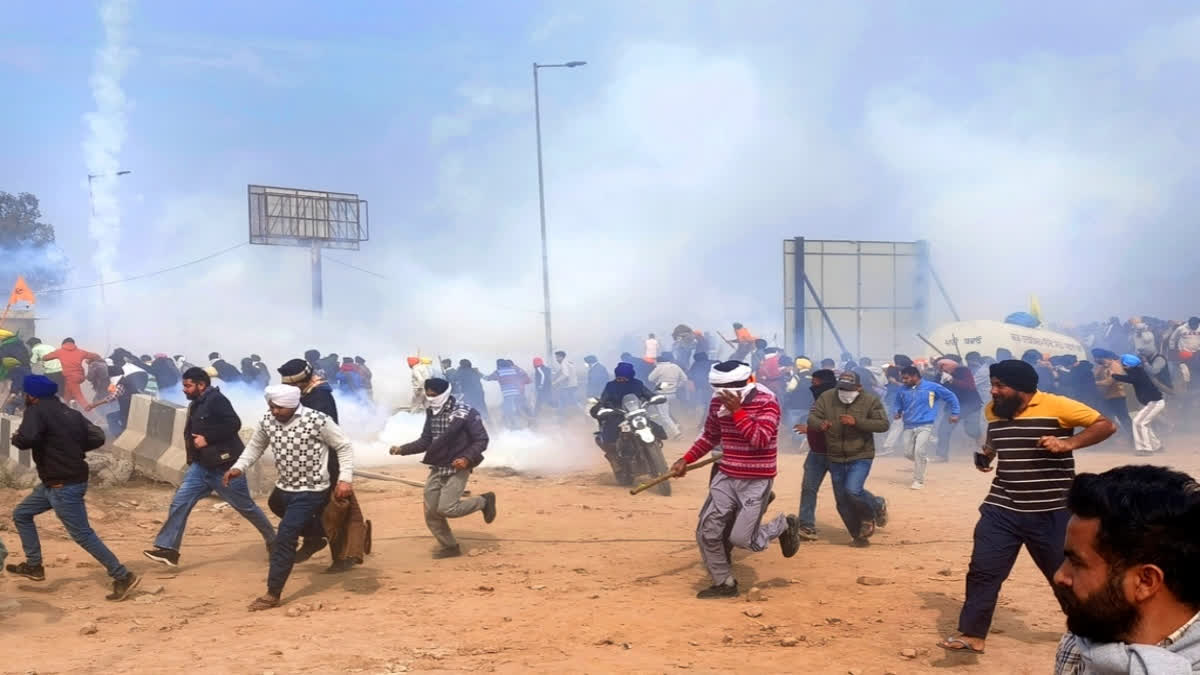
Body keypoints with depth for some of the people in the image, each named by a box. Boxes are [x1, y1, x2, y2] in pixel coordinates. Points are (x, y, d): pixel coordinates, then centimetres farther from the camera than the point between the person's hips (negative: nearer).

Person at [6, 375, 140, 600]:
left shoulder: (37, 410, -12)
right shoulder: (71, 412, 10)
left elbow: (26, 439, -29)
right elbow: (97, 437, 6)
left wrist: (16, 438, -6)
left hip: (64, 486, -9)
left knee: (82, 535, -7)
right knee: (21, 514, 22)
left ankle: (123, 577, -7)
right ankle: (34, 566, 28)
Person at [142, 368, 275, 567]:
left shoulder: (216, 400, -16)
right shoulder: (195, 405, 13)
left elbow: (234, 424, -27)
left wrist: (207, 438, -24)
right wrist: (191, 441, 6)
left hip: (225, 466, -8)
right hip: (201, 466, 8)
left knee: (246, 507, 5)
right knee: (180, 502, -3)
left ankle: (273, 540, 23)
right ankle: (168, 549, 0)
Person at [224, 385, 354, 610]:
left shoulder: (318, 420, -21)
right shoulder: (267, 422, -5)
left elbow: (344, 447, -12)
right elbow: (255, 446, 13)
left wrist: (345, 479, -20)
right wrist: (238, 467, -3)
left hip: (311, 491, -7)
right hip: (284, 489, 7)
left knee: (284, 538, -13)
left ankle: (273, 594, -5)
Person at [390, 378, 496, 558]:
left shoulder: (466, 413, -15)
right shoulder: (432, 413, 5)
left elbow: (481, 440, -13)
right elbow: (425, 441, 11)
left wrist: (467, 458, -28)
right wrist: (402, 449, -2)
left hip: (457, 469, -7)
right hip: (437, 469, 7)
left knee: (446, 508, -18)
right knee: (431, 514, 5)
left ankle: (484, 501, 5)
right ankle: (450, 547, 23)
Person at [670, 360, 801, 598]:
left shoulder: (767, 402, -16)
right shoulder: (718, 403, 1)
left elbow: (761, 440, -27)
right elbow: (710, 437, 16)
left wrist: (737, 411, -29)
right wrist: (686, 460, 7)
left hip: (756, 481, -5)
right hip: (725, 477, 6)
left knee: (741, 538, -9)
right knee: (707, 533, -1)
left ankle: (783, 525, 20)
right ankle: (724, 583, 19)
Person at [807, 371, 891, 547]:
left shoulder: (871, 400, -7)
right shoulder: (826, 398, -1)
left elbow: (883, 424, -12)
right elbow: (812, 417, -4)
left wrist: (856, 422, -24)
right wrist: (820, 424, -29)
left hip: (861, 456, -4)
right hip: (835, 458, 4)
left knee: (853, 490, -23)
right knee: (842, 501, 8)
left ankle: (877, 506, 9)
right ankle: (859, 535, 26)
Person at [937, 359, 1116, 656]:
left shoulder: (1057, 406, -14)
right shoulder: (992, 410, 5)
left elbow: (1106, 425, -11)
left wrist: (1068, 443, -24)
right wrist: (986, 455, 6)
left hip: (1051, 513, -4)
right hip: (1002, 509, 4)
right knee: (982, 570, -2)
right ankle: (972, 636, 6)